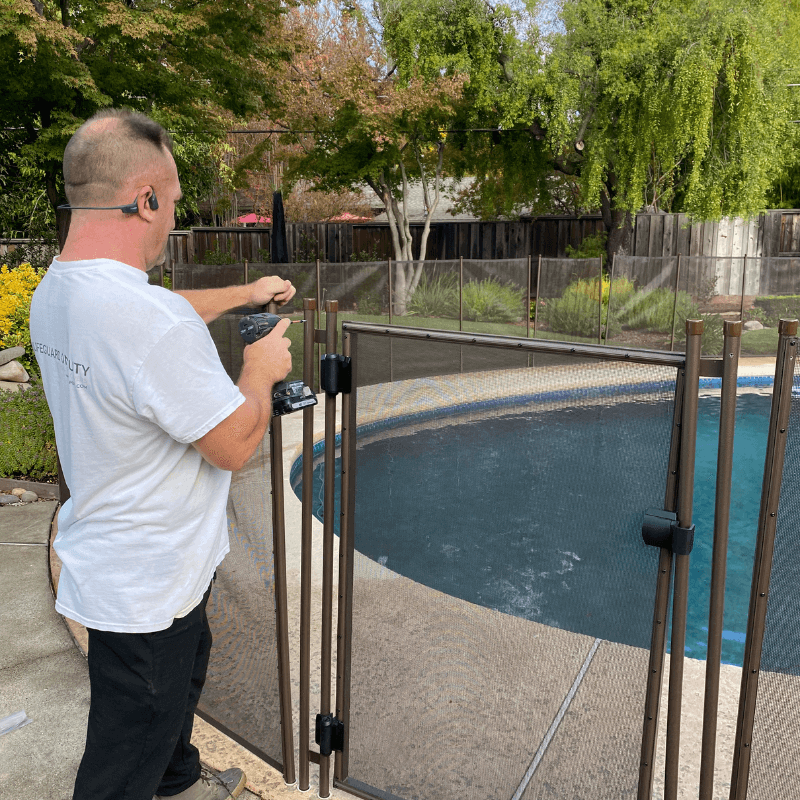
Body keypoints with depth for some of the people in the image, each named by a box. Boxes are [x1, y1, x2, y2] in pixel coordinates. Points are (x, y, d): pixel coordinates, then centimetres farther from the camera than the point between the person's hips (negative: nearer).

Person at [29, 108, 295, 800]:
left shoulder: (54, 294, -2)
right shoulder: (153, 322, -34)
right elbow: (235, 444, -24)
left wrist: (242, 294, 23)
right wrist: (261, 372, -7)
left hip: (107, 557, 10)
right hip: (146, 587, -10)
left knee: (184, 671, 33)